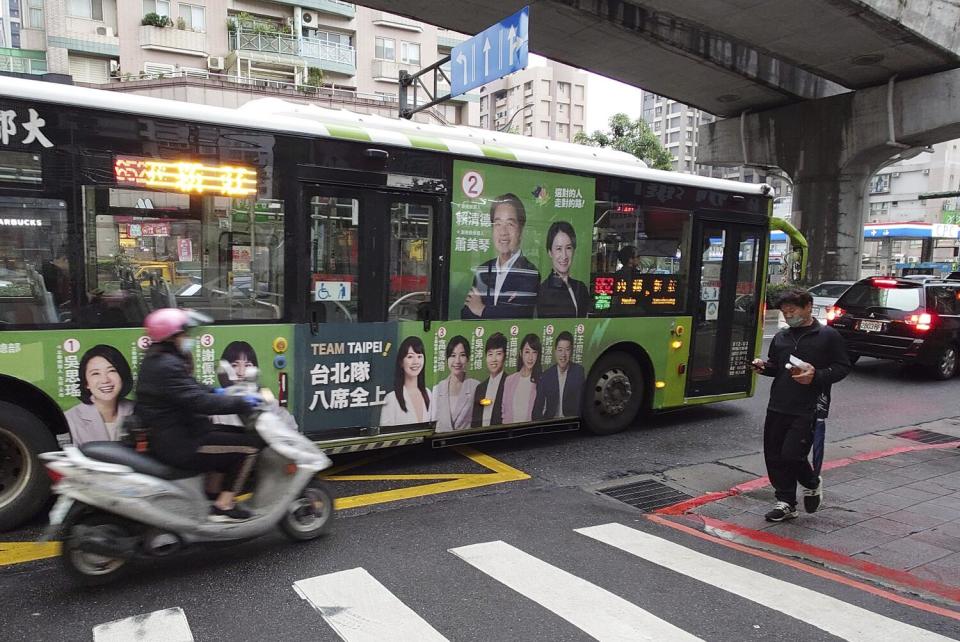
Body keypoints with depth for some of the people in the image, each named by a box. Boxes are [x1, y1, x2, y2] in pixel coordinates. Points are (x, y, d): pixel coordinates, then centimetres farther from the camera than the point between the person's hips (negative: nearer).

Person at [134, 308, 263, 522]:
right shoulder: (167, 366, -21)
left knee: (236, 434, 21)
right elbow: (198, 402, -28)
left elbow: (190, 390, 23)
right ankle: (223, 507, -7)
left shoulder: (155, 360, 12)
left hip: (165, 437, 11)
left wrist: (215, 392, 12)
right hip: (177, 444, -11)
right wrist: (241, 403, -23)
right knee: (250, 445, -12)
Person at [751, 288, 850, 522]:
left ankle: (812, 483, 21)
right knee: (774, 457, 5)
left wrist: (816, 376, -17)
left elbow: (843, 367, -1)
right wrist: (764, 366, 4)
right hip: (777, 408, 6)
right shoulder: (781, 337, 14)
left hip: (807, 410, -6)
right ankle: (786, 503, 20)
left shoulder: (828, 336, -1)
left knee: (792, 454, -11)